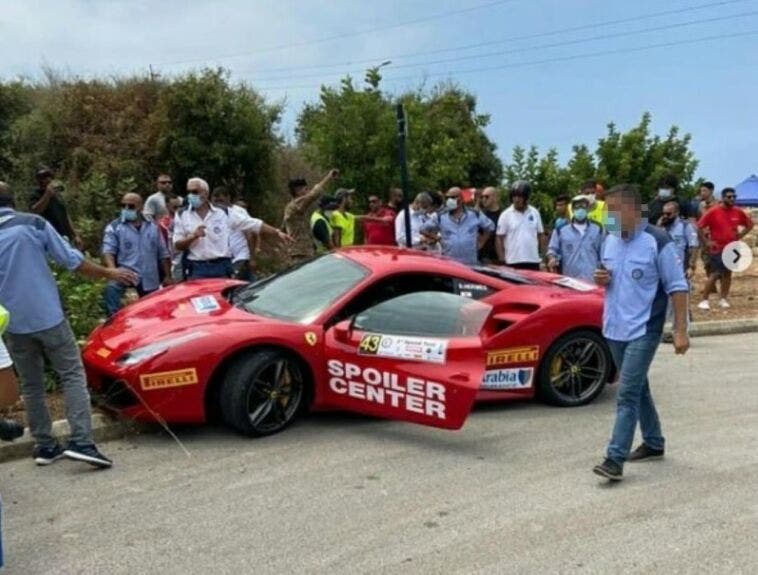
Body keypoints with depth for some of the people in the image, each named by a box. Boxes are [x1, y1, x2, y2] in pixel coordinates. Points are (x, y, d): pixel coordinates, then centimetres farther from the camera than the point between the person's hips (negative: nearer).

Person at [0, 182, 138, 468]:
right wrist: (108, 273, 7)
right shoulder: (33, 223, -4)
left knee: (31, 385, 14)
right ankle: (81, 442, -9)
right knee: (73, 375, 2)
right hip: (48, 316, -3)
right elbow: (71, 259, -4)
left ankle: (44, 445, 18)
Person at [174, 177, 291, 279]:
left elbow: (255, 224, 5)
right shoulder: (182, 215, 8)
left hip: (221, 267, 0)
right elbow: (178, 245, 6)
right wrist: (192, 236, -14)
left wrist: (277, 232, -2)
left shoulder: (224, 213, 5)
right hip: (196, 269, 0)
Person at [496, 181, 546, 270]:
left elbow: (541, 235, 12)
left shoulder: (535, 213, 6)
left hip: (533, 261, 3)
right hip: (513, 262, -3)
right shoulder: (505, 215, -2)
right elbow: (499, 239, -1)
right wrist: (502, 261, -6)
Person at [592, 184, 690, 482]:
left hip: (643, 331, -7)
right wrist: (601, 279, -3)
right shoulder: (609, 241, 7)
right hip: (615, 329, 7)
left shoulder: (657, 242, -13)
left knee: (627, 393, -11)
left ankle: (615, 459, -10)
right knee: (638, 389, 18)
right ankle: (653, 443, 34)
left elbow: (677, 288, -11)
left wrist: (680, 331, -14)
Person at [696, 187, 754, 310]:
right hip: (717, 248, -5)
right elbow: (699, 226, -9)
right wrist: (706, 242, -11)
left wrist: (740, 236, 5)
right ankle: (704, 300, -2)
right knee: (715, 274, -8)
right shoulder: (713, 212, -11)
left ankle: (723, 299, 20)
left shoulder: (738, 212, 1)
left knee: (727, 273, 10)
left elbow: (750, 224, 16)